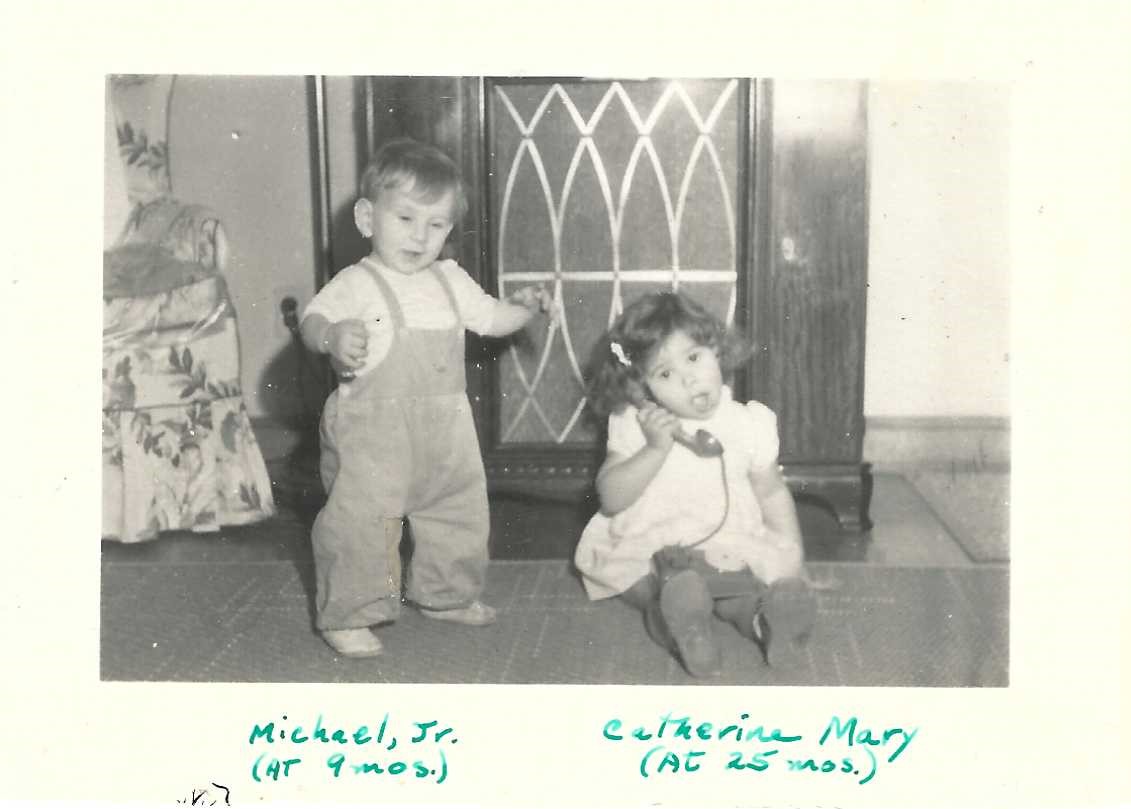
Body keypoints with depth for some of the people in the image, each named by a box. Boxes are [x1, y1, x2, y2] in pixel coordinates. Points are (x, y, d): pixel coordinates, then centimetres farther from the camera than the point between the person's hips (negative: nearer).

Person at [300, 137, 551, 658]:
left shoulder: (450, 281, 10)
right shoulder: (356, 284, -10)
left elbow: (491, 318, 21)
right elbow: (312, 320, -22)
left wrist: (525, 307, 2)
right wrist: (332, 336, -44)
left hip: (444, 432, 6)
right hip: (373, 433, -6)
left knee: (460, 514, 18)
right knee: (358, 521, -8)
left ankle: (446, 594, 38)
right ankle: (346, 616, 7)